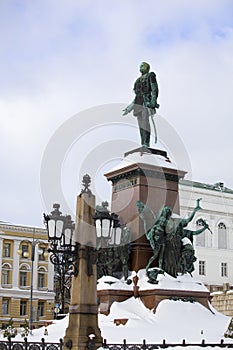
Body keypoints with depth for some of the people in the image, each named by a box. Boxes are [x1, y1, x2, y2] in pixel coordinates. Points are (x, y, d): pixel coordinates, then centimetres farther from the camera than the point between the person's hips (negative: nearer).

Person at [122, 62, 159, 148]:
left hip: (146, 102, -8)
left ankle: (146, 144, -24)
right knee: (141, 124, 1)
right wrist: (131, 106, 20)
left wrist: (153, 102, -22)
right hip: (138, 103, 8)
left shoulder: (150, 76, 2)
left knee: (145, 122, -18)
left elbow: (155, 89, -9)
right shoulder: (139, 79, 25)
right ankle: (143, 144, -1)